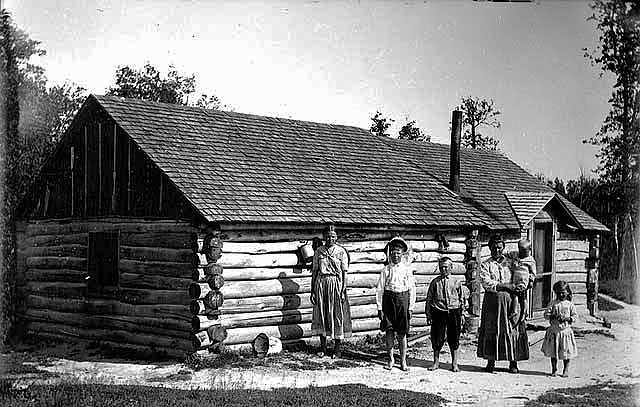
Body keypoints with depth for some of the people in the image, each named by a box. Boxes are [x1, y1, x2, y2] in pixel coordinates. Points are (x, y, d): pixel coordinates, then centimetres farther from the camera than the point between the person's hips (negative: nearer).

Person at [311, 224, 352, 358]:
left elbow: (344, 273, -2)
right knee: (321, 314, 6)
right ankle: (323, 347, 18)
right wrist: (312, 291, 4)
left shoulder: (341, 252, -1)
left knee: (337, 315, 1)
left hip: (336, 284, -2)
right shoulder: (319, 251, 5)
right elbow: (314, 272, 7)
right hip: (321, 284, 2)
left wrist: (343, 291, -10)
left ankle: (338, 348, 10)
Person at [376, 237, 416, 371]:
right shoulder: (386, 270, 3)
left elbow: (412, 289, 5)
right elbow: (379, 289, 3)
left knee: (402, 333, 3)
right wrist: (379, 308, -2)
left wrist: (411, 307, 0)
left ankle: (403, 361, 13)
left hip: (403, 300, 0)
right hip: (388, 300, 0)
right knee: (389, 331, 3)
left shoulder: (407, 270, 4)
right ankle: (391, 359, 16)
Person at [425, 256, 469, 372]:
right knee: (437, 338, 5)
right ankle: (436, 362, 20)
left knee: (454, 339, 5)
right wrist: (428, 314, 3)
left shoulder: (456, 282, 3)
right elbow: (429, 299, 7)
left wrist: (461, 315, 5)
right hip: (438, 312, 0)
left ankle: (454, 364, 15)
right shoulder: (435, 282, 3)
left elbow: (462, 299, 9)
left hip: (454, 312, 0)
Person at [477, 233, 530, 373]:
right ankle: (491, 361, 9)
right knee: (491, 329, 0)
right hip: (492, 301, -1)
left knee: (512, 329, -2)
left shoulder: (510, 262, 12)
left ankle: (513, 362, 4)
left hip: (510, 300, 1)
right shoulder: (486, 264, 4)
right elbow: (486, 283, -10)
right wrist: (505, 285, -15)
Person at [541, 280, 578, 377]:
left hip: (566, 330, -1)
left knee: (566, 351, 3)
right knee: (553, 351, 5)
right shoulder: (553, 303, 2)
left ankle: (566, 370, 14)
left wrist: (567, 318, -15)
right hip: (554, 330, 1)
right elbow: (546, 314, 0)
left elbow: (575, 316, 1)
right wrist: (553, 316, -17)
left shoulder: (570, 304, 1)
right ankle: (554, 369, 17)